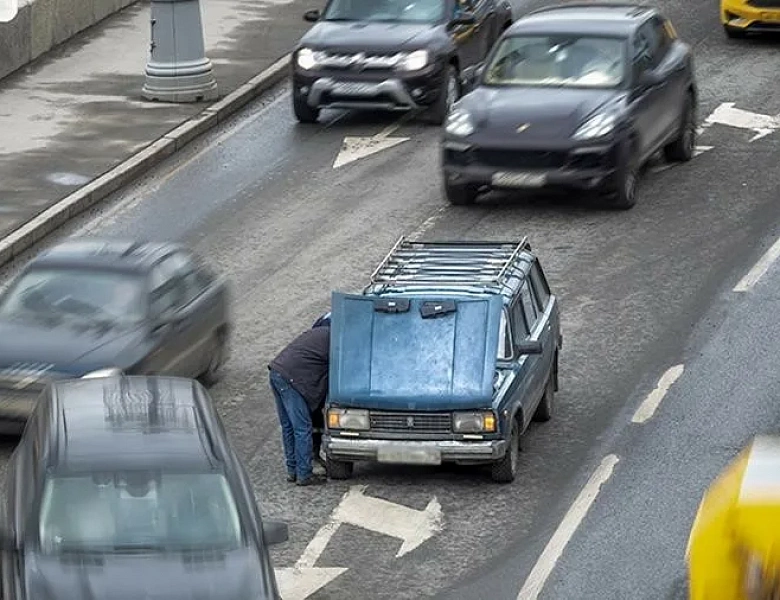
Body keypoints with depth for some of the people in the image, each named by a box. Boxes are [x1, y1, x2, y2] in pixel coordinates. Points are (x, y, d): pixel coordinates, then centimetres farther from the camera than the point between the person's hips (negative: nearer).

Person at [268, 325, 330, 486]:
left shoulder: (322, 332, 24)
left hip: (276, 371, 10)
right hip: (291, 377, -10)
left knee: (288, 426, 16)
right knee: (302, 428, -3)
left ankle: (292, 470, 22)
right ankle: (304, 475, 1)